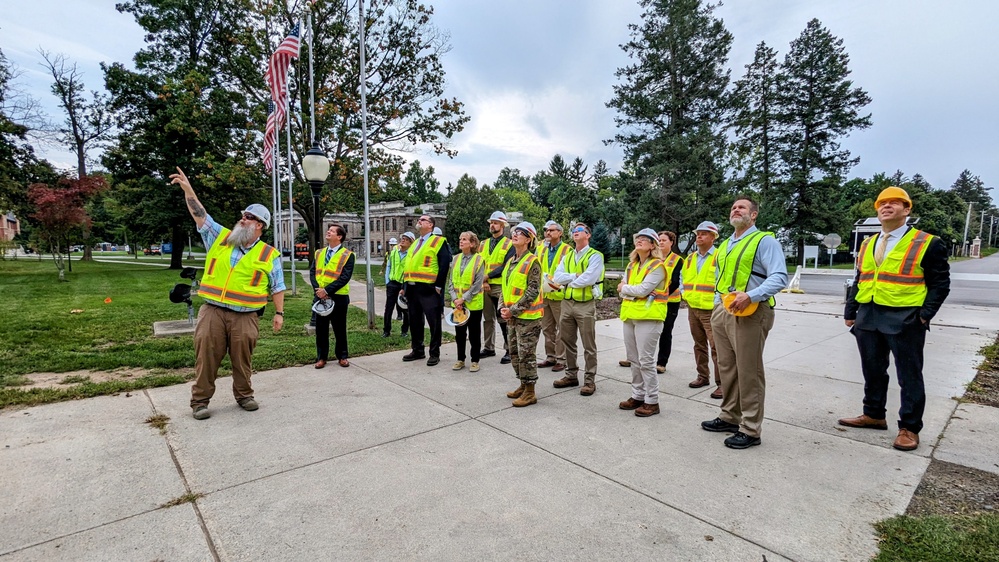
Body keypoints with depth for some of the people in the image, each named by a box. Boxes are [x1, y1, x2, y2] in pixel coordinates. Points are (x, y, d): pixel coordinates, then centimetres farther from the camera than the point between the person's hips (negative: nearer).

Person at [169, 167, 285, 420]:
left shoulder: (269, 255, 2)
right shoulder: (220, 238, 10)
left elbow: (277, 288, 4)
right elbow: (200, 214, 5)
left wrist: (279, 313, 0)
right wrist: (188, 188, -7)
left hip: (245, 316, -2)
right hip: (212, 311, 2)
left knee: (242, 359, 7)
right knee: (206, 357, 5)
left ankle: (244, 395, 24)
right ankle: (200, 400, 17)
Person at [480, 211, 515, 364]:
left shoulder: (509, 244, -2)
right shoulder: (484, 244, 15)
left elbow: (506, 266, -11)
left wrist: (488, 275, -13)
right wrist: (483, 282, -5)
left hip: (501, 287, -5)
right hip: (485, 287, 6)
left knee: (503, 319, -5)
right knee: (488, 319, 12)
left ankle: (509, 350, 4)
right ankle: (488, 348, 23)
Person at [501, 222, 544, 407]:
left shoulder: (532, 261, -12)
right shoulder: (511, 261, 13)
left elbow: (532, 292, -18)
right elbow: (506, 287, 17)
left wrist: (513, 310, -18)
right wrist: (503, 308, 2)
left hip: (528, 316, -8)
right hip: (513, 316, 8)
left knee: (526, 354, -2)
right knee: (514, 352, 15)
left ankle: (529, 392, 11)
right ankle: (523, 385, 30)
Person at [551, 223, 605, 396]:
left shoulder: (595, 256, -6)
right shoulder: (567, 257, 13)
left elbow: (589, 279, -20)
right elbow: (557, 277, -1)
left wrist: (569, 282, -6)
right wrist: (575, 276, -13)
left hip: (586, 304, -6)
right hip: (567, 302, 6)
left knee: (589, 345, 2)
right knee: (567, 341, 14)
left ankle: (590, 380, 12)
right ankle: (571, 375, 28)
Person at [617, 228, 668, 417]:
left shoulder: (657, 266, -8)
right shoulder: (631, 265, 14)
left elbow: (642, 290, -18)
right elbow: (622, 291, 7)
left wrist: (624, 288, -4)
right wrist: (634, 293, -10)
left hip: (648, 317, -7)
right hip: (630, 315, 8)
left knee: (646, 360, -5)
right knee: (634, 359, 12)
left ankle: (652, 401, 6)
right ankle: (638, 396, 24)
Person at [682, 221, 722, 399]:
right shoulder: (690, 258, 13)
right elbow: (683, 278, 21)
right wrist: (685, 295, 8)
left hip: (711, 310, -6)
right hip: (692, 309, 7)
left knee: (716, 347, -7)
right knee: (699, 345, 16)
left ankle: (721, 383, 2)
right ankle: (703, 376, 28)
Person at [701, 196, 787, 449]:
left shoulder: (764, 241, -4)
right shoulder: (724, 245, 20)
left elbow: (779, 277, -15)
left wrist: (750, 296, -28)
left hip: (749, 313, -8)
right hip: (722, 312, 8)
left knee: (749, 372, -2)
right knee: (727, 368, 14)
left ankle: (750, 430, 8)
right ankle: (730, 417, 28)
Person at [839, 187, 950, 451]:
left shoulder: (927, 243, -2)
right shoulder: (867, 245, 13)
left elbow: (940, 283, -3)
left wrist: (925, 314, -12)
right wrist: (850, 312, 11)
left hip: (905, 320, -5)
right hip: (868, 318, 5)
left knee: (909, 376, 5)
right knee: (873, 371, 14)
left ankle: (909, 428, 17)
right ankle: (874, 415, 29)